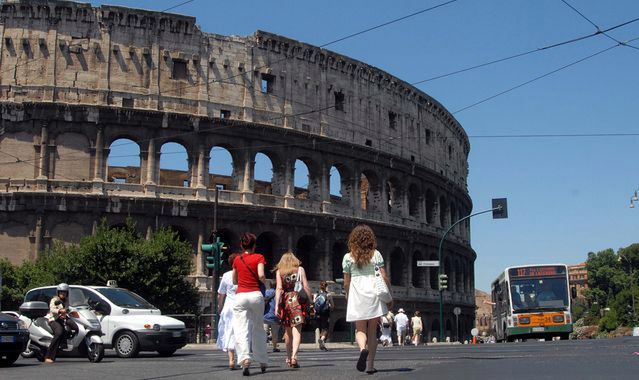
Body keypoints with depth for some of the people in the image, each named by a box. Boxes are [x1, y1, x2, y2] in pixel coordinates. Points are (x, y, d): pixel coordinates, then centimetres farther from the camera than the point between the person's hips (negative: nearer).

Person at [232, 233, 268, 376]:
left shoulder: (237, 259, 11)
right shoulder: (259, 257, 2)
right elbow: (261, 275, -13)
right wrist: (265, 282, 7)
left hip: (240, 296, 1)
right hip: (256, 295, 0)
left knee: (242, 330, -8)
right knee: (258, 329, 13)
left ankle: (245, 359, -30)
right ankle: (262, 362, 22)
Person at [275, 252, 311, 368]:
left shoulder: (279, 271, 7)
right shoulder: (300, 269, 7)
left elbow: (279, 288, -3)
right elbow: (306, 287, 1)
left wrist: (277, 305, -6)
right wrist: (309, 302, 6)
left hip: (285, 301, 1)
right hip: (298, 300, -1)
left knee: (287, 331, 15)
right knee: (297, 330, -7)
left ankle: (289, 358, 23)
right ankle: (294, 356, -24)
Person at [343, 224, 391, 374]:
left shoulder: (348, 257, 3)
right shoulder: (376, 254, 2)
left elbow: (346, 283, 5)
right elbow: (384, 277, -2)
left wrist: (348, 298, 18)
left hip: (357, 296, 0)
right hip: (374, 294, 0)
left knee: (360, 329, 9)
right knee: (372, 331, 9)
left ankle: (363, 349, -23)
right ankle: (370, 365, 8)